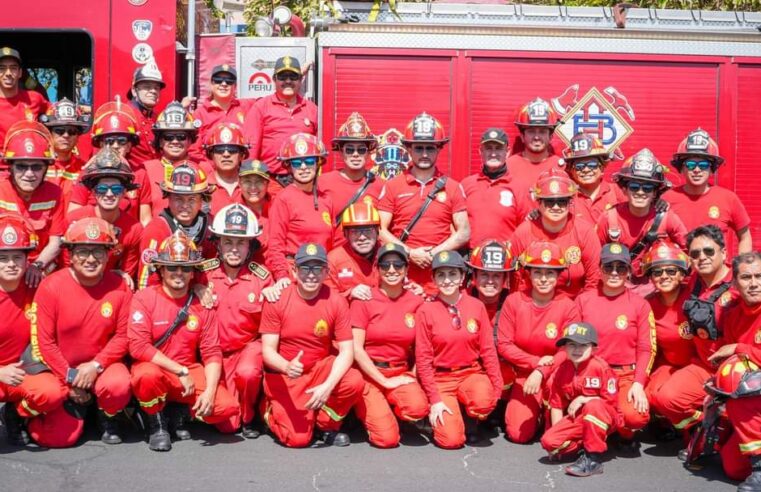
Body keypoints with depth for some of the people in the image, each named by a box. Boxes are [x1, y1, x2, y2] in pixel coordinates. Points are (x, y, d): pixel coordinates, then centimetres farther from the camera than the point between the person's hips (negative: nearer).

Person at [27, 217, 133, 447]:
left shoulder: (119, 287, -9)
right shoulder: (50, 286, -13)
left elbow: (122, 336, -6)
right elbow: (44, 342, -10)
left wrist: (96, 365, -19)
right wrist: (70, 378, -11)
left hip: (102, 365, 1)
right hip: (60, 368, 0)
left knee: (118, 385, -34)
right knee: (60, 437, -11)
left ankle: (107, 417, 4)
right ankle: (76, 403, 25)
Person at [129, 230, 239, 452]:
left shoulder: (202, 304, 2)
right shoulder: (144, 298, -8)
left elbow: (212, 352, -3)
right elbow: (138, 346, -18)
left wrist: (210, 392, -19)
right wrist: (181, 372, -20)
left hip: (191, 372, 3)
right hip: (153, 368, -3)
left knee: (227, 406, -21)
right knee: (147, 375, -39)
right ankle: (157, 423, -6)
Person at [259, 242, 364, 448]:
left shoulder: (336, 301, -10)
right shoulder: (277, 300, -11)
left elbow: (346, 351, -11)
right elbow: (268, 350, -11)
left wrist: (327, 386, -27)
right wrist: (287, 367, -34)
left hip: (322, 369, 2)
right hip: (284, 376, -2)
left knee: (355, 382, -29)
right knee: (298, 438, -17)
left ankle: (326, 425, 1)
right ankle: (272, 409, 18)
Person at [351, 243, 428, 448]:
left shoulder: (416, 302, 3)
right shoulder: (364, 300, -6)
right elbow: (356, 349, -8)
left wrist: (414, 376, -3)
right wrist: (385, 381, -10)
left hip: (401, 372, 3)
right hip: (368, 373, -3)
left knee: (418, 407, -30)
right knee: (387, 438, -17)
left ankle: (385, 410, 5)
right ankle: (366, 409, 16)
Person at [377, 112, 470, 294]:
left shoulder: (453, 187, 7)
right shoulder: (392, 186, 6)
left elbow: (464, 233, 4)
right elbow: (380, 231, 1)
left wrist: (434, 253, -8)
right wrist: (410, 253, -10)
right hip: (401, 276, 0)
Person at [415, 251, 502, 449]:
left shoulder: (477, 306, 0)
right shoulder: (425, 311, -5)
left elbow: (488, 350, 2)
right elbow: (423, 359, -4)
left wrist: (497, 387, -7)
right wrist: (434, 399, -8)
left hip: (472, 374, 2)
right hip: (441, 378, -2)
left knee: (484, 402, -32)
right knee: (451, 440, -17)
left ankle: (469, 418, 5)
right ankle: (436, 412, 18)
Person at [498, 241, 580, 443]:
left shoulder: (568, 307, -10)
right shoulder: (514, 301, -6)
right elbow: (503, 345, -6)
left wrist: (541, 372, -25)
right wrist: (536, 361, -16)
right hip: (524, 375, 1)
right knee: (518, 434, -12)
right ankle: (537, 412, 20)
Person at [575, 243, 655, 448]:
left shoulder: (640, 304, 3)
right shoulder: (583, 300, 6)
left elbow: (646, 349, 0)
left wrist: (638, 383, -12)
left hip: (627, 374, -1)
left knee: (635, 416, -28)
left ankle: (625, 432, 12)